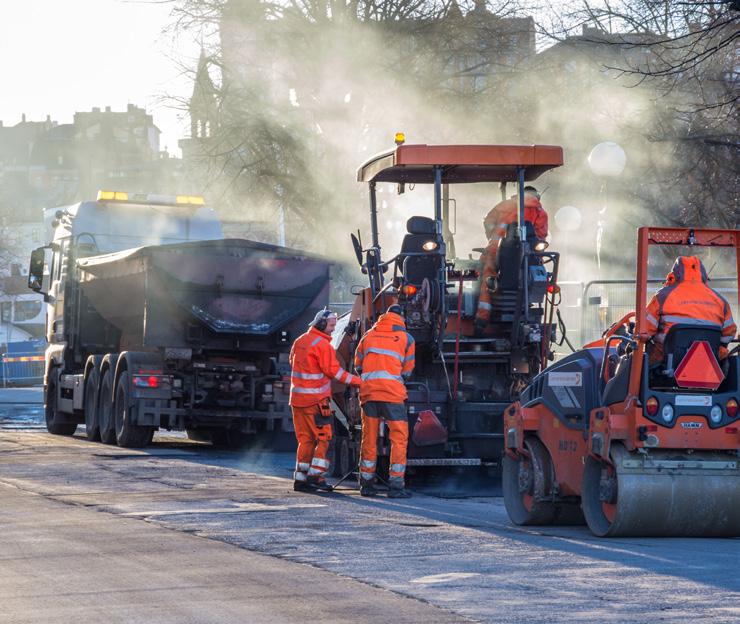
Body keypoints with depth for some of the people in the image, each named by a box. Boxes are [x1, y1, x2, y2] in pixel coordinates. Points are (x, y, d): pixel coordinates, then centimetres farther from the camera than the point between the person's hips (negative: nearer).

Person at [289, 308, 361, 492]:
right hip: (315, 399, -8)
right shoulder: (322, 344, -13)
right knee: (323, 438, -3)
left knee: (305, 439, 12)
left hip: (297, 398, 8)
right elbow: (334, 371, -14)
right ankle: (315, 475, -9)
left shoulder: (300, 341, 13)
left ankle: (300, 479, 10)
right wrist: (357, 381, -9)